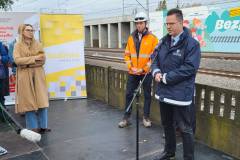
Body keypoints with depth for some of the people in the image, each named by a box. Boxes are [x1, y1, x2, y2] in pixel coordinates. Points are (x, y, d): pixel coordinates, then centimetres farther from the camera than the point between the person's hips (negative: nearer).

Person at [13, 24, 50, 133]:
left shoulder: (38, 44, 12)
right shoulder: (18, 45, 5)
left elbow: (43, 60, 1)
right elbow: (17, 60, -10)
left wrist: (27, 62, -10)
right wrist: (34, 58, -12)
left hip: (38, 75, 2)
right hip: (25, 76, -2)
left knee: (42, 100, 0)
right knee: (28, 101, 0)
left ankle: (43, 126, 8)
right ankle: (33, 127, 8)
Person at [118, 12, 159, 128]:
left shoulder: (152, 38, -6)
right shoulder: (131, 38, 6)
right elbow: (127, 54, 8)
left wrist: (144, 69, -13)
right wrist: (130, 67, -5)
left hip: (146, 73, -3)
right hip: (132, 73, 3)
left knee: (147, 95, 8)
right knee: (129, 94, 6)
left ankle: (146, 117, 22)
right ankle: (126, 118, 18)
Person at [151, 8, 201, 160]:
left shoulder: (192, 43, -12)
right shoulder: (164, 41, 9)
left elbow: (189, 68, -20)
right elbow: (155, 59, 13)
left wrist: (166, 78, -19)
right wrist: (156, 72, -10)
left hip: (181, 94, -7)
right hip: (164, 92, 7)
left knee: (185, 129, 5)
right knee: (167, 124, 22)